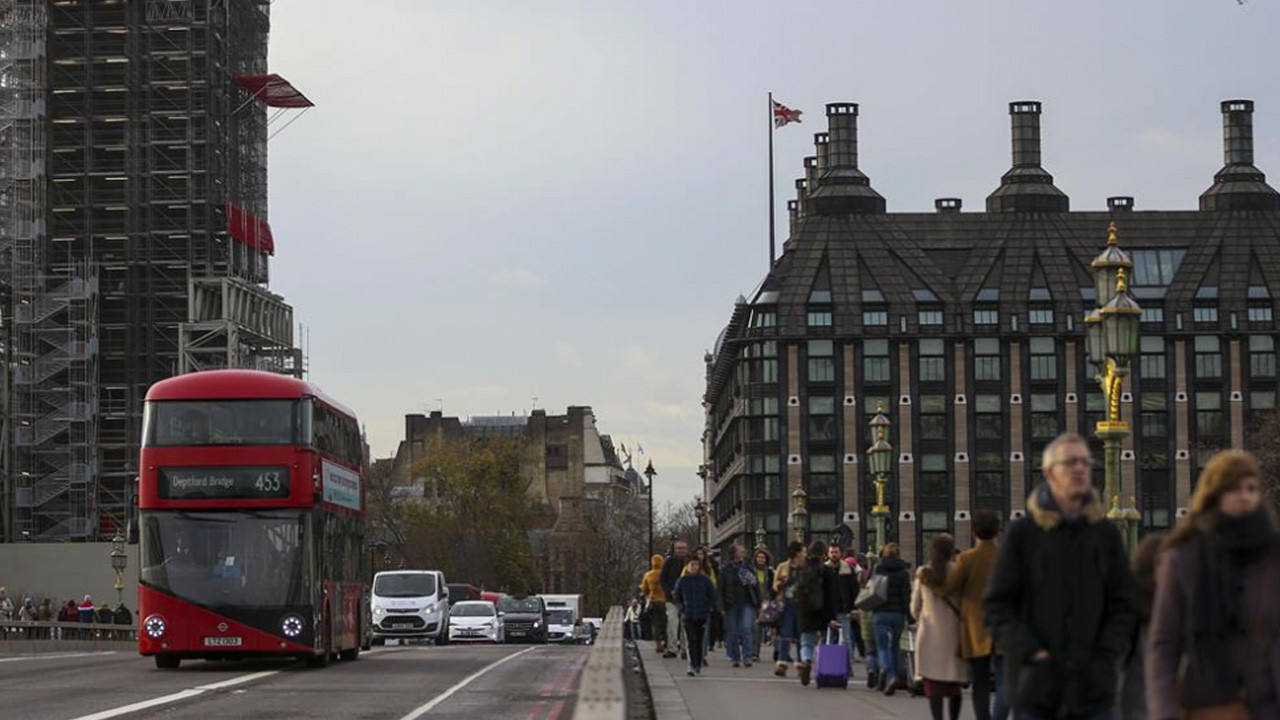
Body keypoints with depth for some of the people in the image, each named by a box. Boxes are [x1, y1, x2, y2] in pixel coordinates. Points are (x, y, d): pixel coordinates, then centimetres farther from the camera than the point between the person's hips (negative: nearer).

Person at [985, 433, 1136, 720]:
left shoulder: (1106, 534, 8)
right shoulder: (1022, 533, 0)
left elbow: (1123, 605, 9)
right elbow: (997, 605, -1)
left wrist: (1106, 653, -5)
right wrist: (1030, 651, -12)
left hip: (1093, 685, 2)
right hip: (1036, 685, -2)